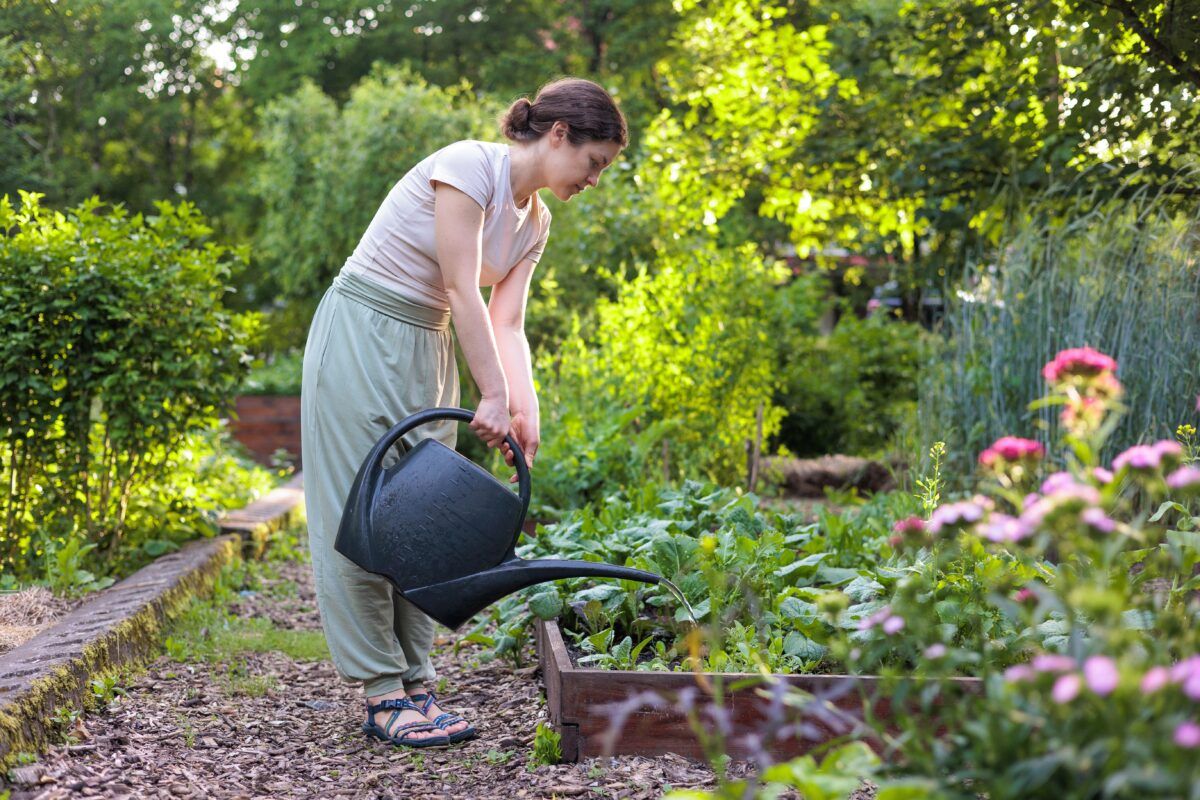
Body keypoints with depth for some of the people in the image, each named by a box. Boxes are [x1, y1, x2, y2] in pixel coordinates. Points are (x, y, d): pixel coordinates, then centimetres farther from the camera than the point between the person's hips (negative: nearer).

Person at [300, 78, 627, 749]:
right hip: (361, 334, -8)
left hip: (428, 348, 9)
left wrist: (526, 409, -11)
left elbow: (508, 324, 3)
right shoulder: (469, 165, -17)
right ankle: (383, 695, -1)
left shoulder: (535, 222, 8)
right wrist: (495, 395, -22)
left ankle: (415, 686, 11)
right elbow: (462, 290, -21)